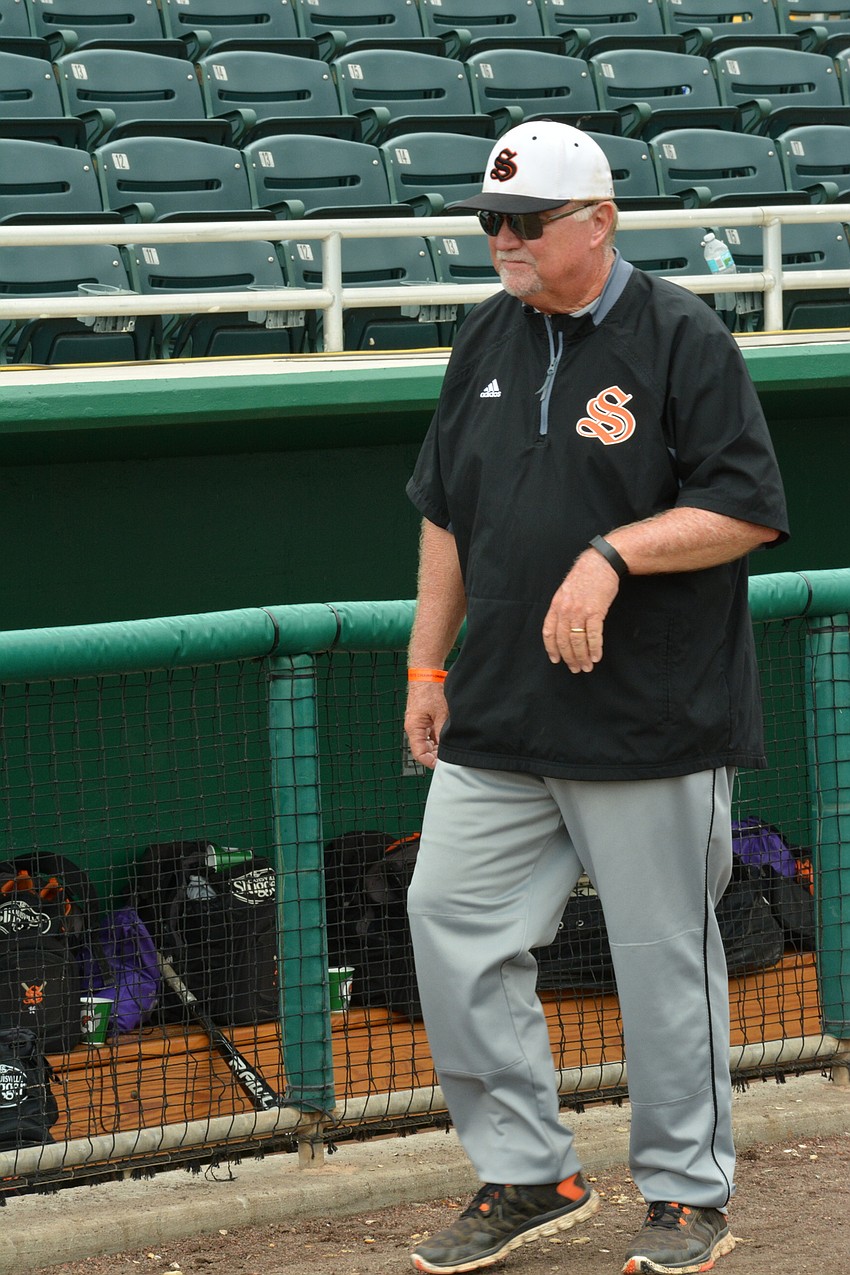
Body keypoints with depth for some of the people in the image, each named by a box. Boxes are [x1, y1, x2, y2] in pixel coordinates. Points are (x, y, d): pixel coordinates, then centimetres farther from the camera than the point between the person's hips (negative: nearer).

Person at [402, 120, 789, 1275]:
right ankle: (526, 1179, 14)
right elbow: (448, 514, 19)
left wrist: (614, 552, -22)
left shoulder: (684, 340, -7)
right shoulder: (490, 339, 12)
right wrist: (427, 665, 16)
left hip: (650, 721, -6)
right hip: (497, 722, 6)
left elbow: (749, 511, -12)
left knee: (664, 955, 1)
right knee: (452, 920, 2)